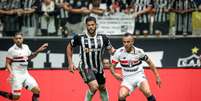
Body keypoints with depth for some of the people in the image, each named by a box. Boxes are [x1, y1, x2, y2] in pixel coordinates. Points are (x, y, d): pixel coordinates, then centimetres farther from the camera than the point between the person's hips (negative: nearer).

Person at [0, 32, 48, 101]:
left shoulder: (26, 47, 7)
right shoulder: (12, 50, -10)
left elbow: (29, 57, 23)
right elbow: (7, 63, -6)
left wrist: (38, 51, 13)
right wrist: (11, 72, -22)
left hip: (25, 74, 6)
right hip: (16, 75, -6)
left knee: (36, 90, -5)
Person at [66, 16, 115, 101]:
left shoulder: (103, 38, -6)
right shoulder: (79, 38, -11)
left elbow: (111, 50, 4)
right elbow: (69, 47, 5)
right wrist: (70, 63, 2)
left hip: (98, 68, 4)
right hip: (86, 68, -4)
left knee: (102, 88, 19)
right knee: (94, 86, -24)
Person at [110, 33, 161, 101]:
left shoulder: (139, 52, -10)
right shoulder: (119, 52, -8)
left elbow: (150, 63, 4)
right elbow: (112, 66, 0)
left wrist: (157, 76, 3)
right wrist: (115, 74, -22)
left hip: (139, 76, -1)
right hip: (127, 79, 1)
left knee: (147, 92, -28)